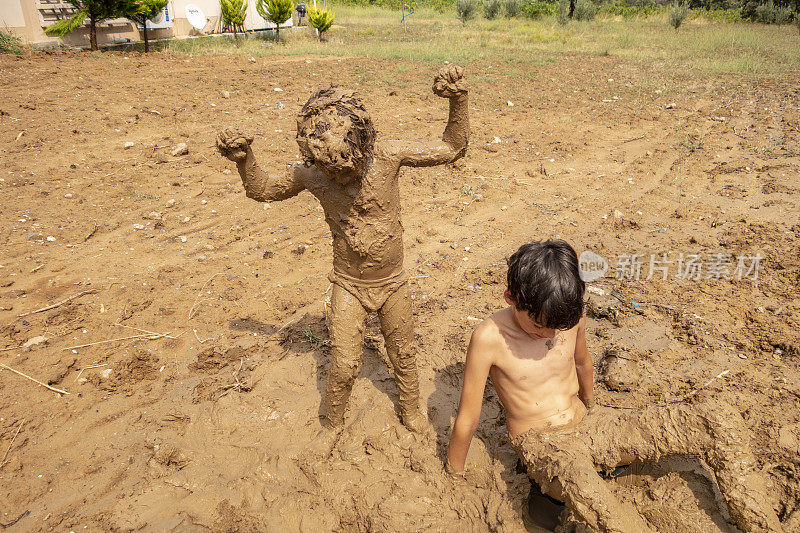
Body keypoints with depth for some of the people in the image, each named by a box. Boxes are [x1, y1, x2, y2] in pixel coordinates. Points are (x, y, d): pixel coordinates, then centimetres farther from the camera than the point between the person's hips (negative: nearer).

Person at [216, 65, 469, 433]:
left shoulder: (387, 156, -21)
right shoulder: (310, 173, -17)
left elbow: (452, 148, -13)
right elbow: (261, 189, 0)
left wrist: (458, 100, -29)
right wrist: (244, 159, -19)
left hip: (393, 283, 1)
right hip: (348, 286, 0)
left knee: (403, 354, 19)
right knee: (344, 366, -1)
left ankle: (411, 411, 47)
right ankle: (332, 425, 31)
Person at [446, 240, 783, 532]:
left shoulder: (571, 315, -8)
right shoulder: (489, 339, -24)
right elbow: (467, 419, -14)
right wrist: (453, 476, -2)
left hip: (588, 426, 6)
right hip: (540, 444, -5)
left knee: (719, 422, -8)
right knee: (584, 491, -46)